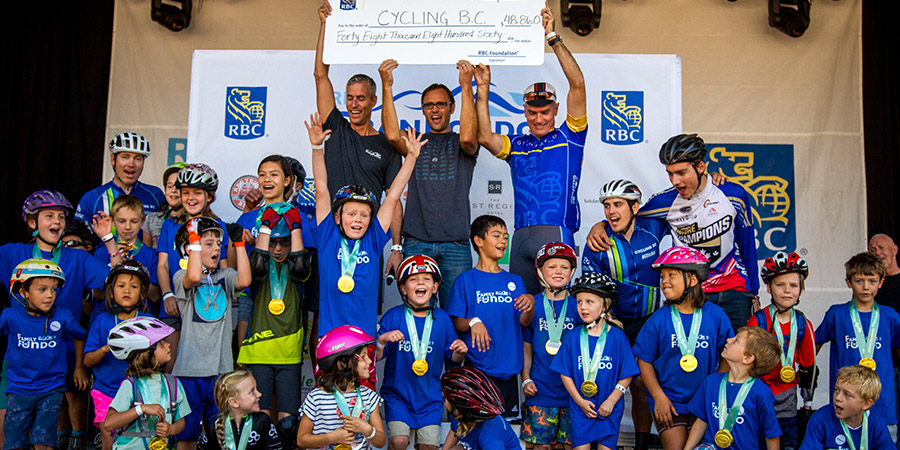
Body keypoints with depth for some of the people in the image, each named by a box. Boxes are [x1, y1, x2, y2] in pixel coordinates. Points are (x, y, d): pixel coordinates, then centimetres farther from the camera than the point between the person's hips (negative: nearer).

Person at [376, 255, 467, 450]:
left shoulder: (442, 319, 1)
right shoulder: (393, 316, -6)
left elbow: (452, 357, 8)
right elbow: (375, 357, -4)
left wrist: (460, 352, -13)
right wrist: (382, 341, -24)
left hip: (430, 396, 2)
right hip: (398, 393, -2)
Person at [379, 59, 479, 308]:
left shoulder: (460, 144, 10)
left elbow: (467, 137, -15)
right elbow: (393, 135, -7)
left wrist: (466, 87, -19)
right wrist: (387, 86, -12)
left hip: (456, 243, -1)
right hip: (416, 242, 1)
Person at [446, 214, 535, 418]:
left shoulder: (515, 281, 13)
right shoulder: (466, 280, 0)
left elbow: (524, 322, 6)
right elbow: (455, 323, -4)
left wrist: (530, 304, -14)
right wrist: (472, 322, -23)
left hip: (508, 370, 4)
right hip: (477, 370, -4)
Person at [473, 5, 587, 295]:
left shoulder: (569, 137, 10)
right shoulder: (516, 146, 20)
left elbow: (577, 84, 1)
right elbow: (484, 136, 3)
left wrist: (553, 38, 0)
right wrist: (483, 88, 3)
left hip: (557, 234, -4)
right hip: (521, 236, 4)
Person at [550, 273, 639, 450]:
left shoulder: (617, 337, -4)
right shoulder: (572, 337, 0)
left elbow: (627, 375, -3)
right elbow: (565, 373, 1)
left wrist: (611, 401, -9)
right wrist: (580, 401, -7)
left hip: (609, 409, -1)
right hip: (580, 408, 1)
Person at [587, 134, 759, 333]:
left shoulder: (733, 194, -5)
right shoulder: (665, 202, -7)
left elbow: (748, 244, 5)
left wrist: (753, 293, 10)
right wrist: (601, 225, -9)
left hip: (734, 293, 1)